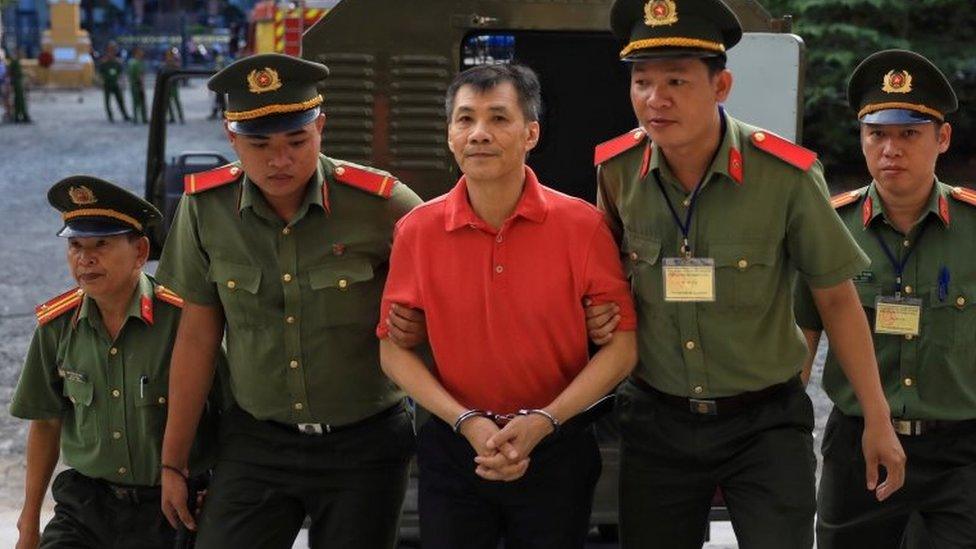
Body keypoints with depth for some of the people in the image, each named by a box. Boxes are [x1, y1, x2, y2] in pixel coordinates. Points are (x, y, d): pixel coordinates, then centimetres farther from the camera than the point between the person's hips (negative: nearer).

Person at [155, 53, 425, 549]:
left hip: (363, 447, -1)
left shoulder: (381, 204, -13)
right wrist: (173, 461, 6)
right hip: (255, 441, 2)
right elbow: (198, 337, 3)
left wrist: (416, 324, -18)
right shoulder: (205, 207, -5)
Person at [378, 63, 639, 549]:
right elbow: (394, 349, 0)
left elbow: (620, 348, -7)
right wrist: (465, 422, -13)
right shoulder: (417, 232, -4)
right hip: (452, 449, 1)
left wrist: (543, 421, -17)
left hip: (556, 452, -1)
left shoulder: (583, 226, -9)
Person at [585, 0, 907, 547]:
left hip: (765, 421, -3)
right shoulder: (616, 169, -7)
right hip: (657, 418, 3)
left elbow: (836, 297, -5)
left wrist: (878, 418, -2)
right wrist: (600, 311, -8)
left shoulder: (787, 174, -16)